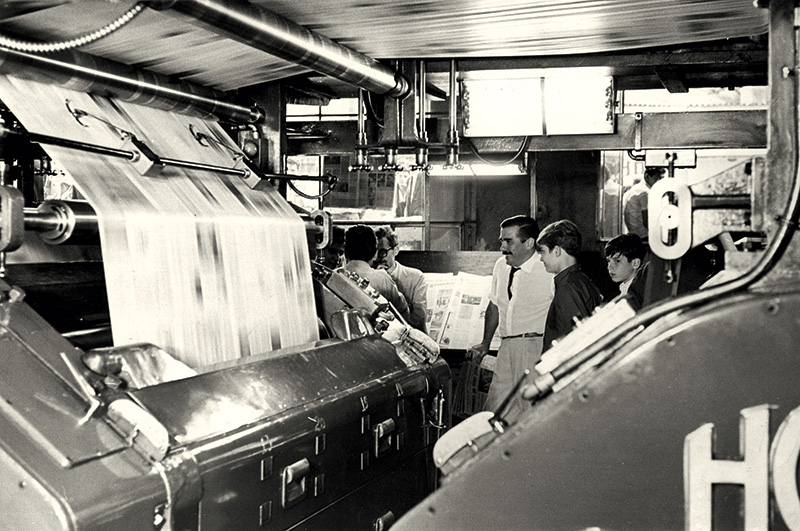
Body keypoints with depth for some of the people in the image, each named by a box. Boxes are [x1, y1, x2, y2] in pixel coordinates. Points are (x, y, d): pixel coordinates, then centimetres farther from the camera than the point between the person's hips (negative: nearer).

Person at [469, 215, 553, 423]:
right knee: (494, 413, 6)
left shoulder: (549, 271, -10)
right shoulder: (501, 266, 12)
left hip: (536, 348, -7)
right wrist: (485, 343, 28)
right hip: (506, 348, 7)